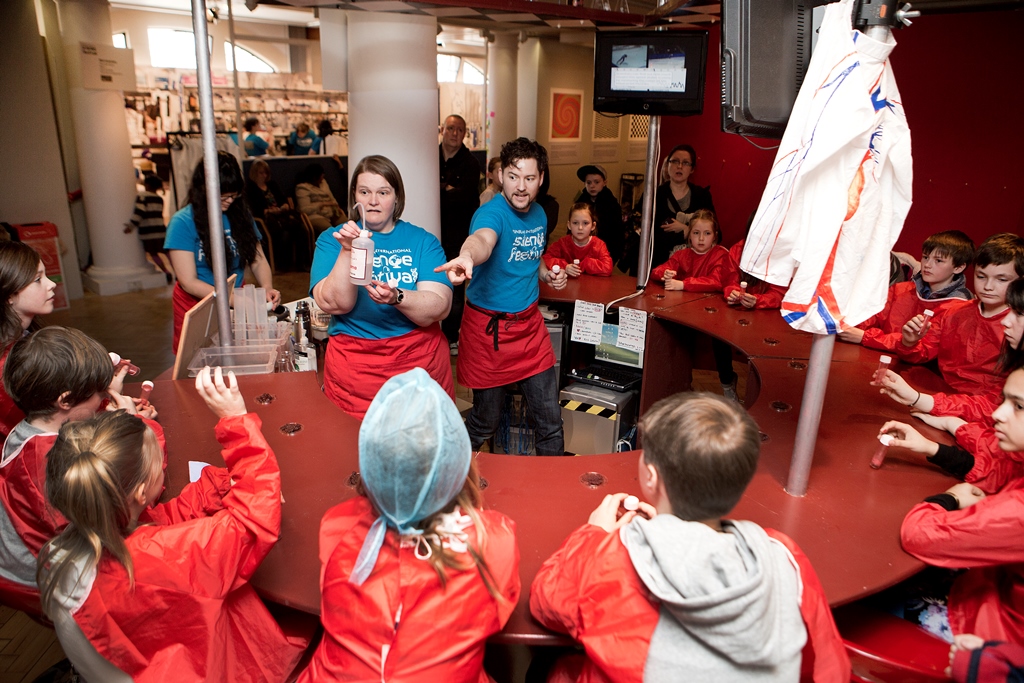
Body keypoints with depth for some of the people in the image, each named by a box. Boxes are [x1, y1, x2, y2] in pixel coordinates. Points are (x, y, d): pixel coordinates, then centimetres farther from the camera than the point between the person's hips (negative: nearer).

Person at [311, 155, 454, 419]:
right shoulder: (331, 240, 4)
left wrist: (396, 297, -28)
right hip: (354, 365, 0)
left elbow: (440, 307, -11)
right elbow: (333, 304, -10)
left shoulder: (423, 241, 2)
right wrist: (347, 252, -21)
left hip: (420, 361, 1)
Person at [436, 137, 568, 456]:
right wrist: (467, 256, -66)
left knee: (550, 418, 9)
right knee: (486, 420, 8)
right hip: (489, 326, -6)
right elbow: (482, 240, -43)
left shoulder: (539, 215, 5)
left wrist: (547, 274, 3)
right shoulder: (492, 212, -18)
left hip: (530, 322, 6)